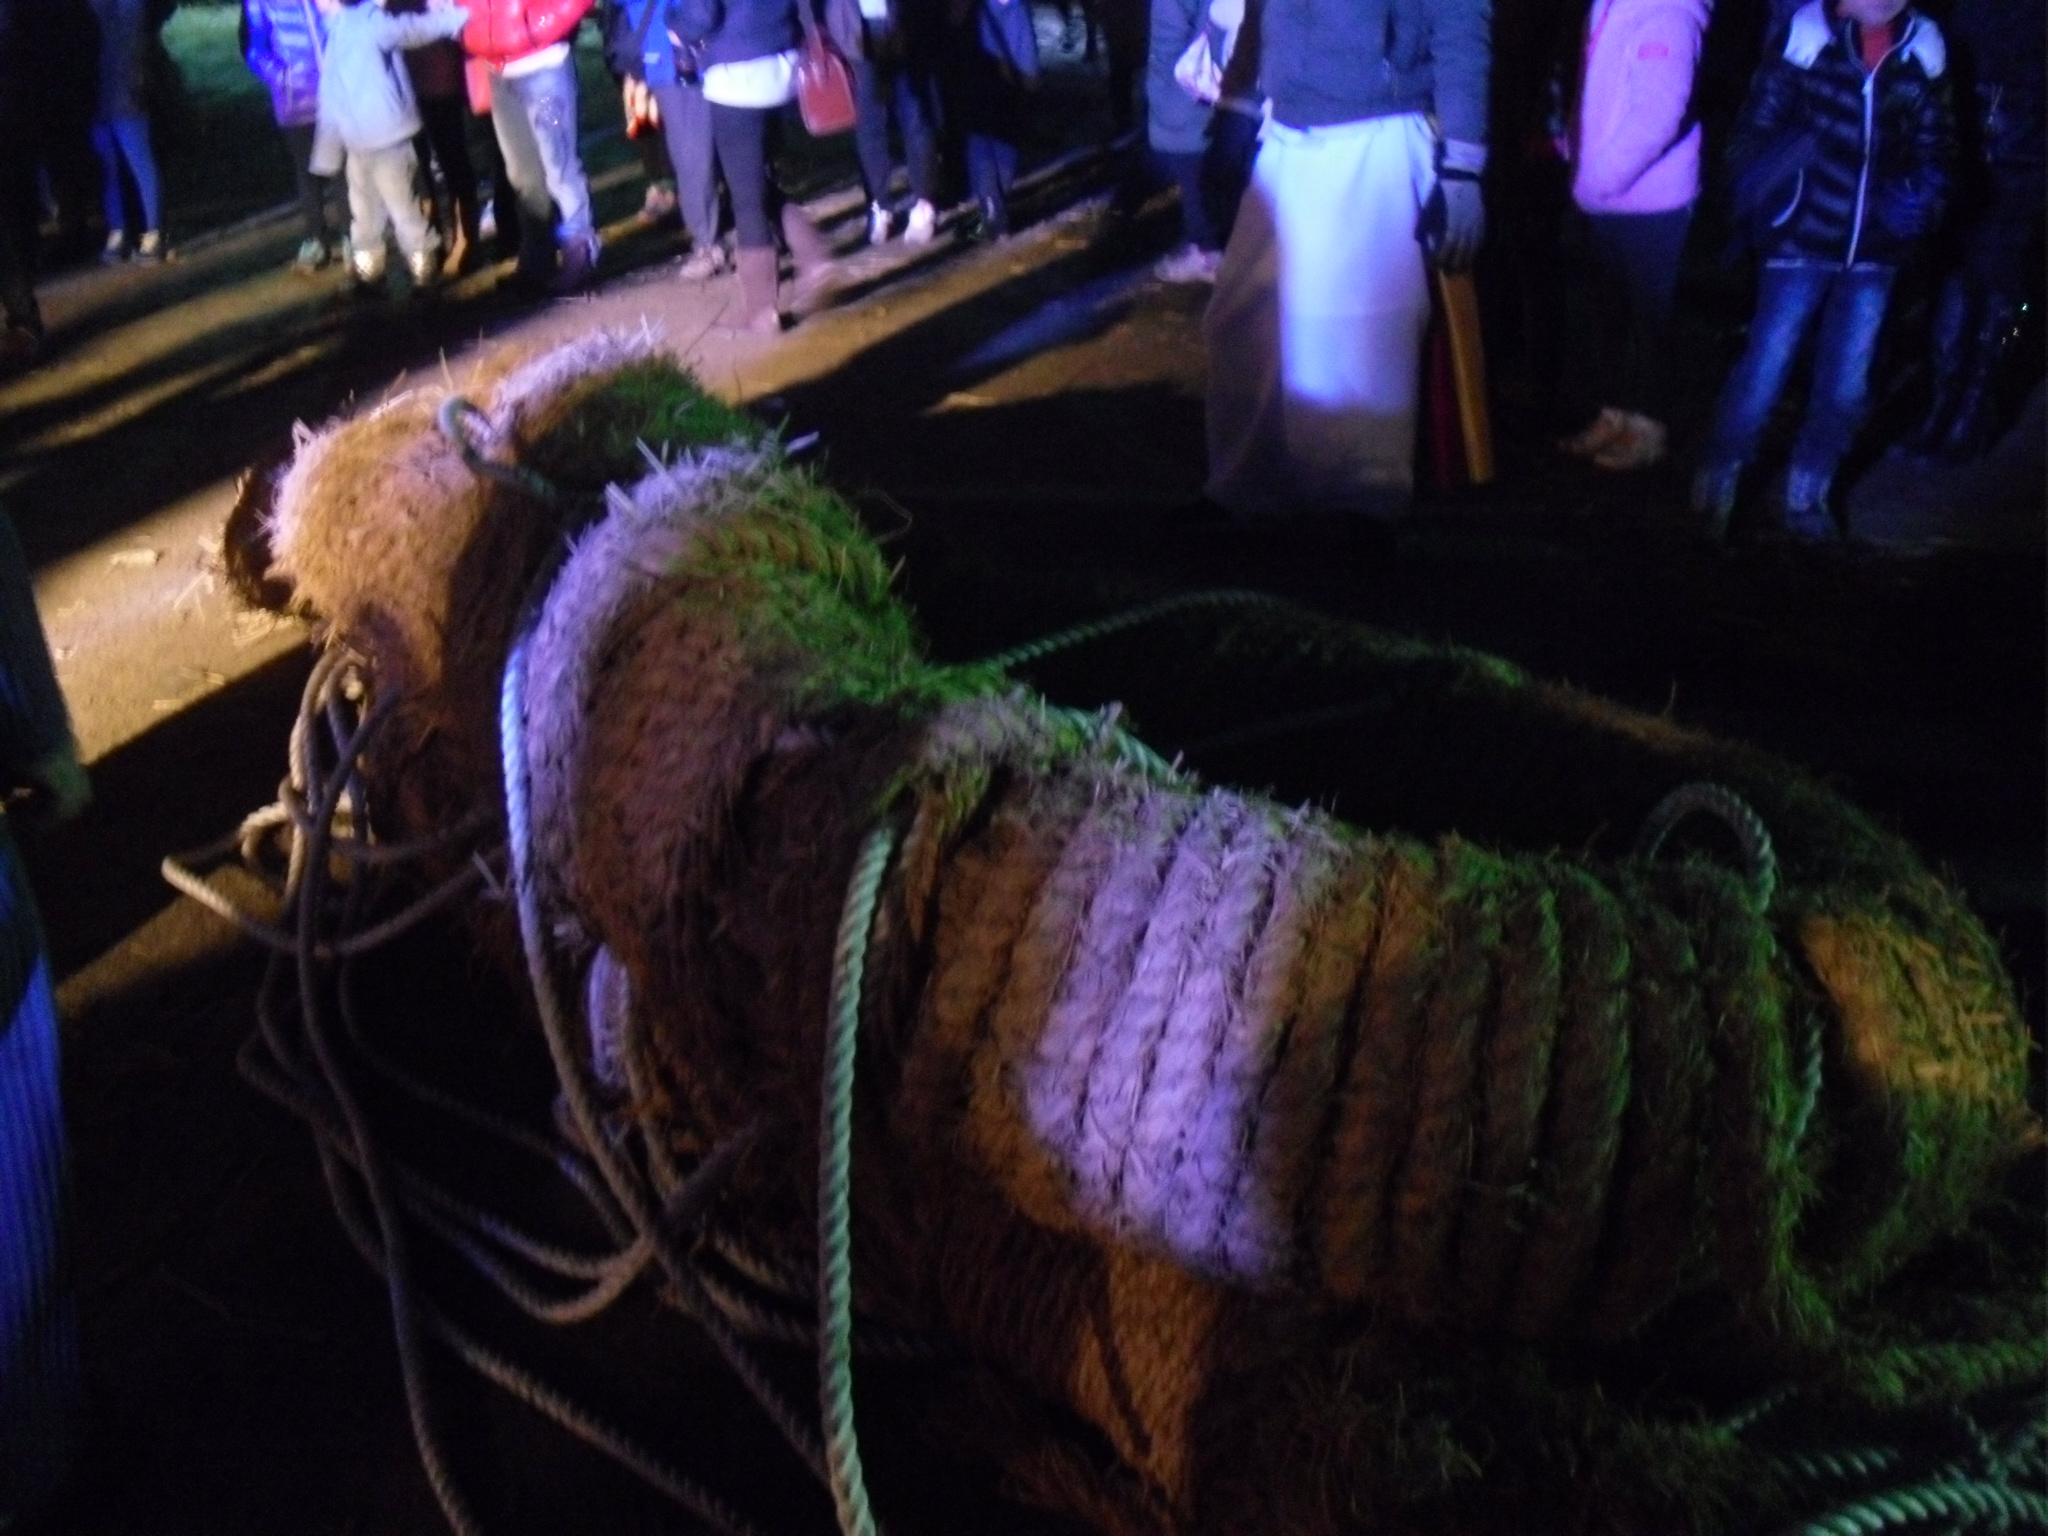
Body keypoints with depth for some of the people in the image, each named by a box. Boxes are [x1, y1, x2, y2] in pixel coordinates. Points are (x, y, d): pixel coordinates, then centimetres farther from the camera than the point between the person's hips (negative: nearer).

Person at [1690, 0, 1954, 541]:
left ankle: (1808, 492, 31)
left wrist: (1922, 198, -3)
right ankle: (1716, 484, 20)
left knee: (1846, 385, 13)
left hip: (1874, 252, 4)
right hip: (1803, 241, -4)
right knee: (1764, 371, 0)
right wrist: (1757, 198, -16)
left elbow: (1937, 144, 12)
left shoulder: (1923, 50, 1)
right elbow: (1757, 125, -6)